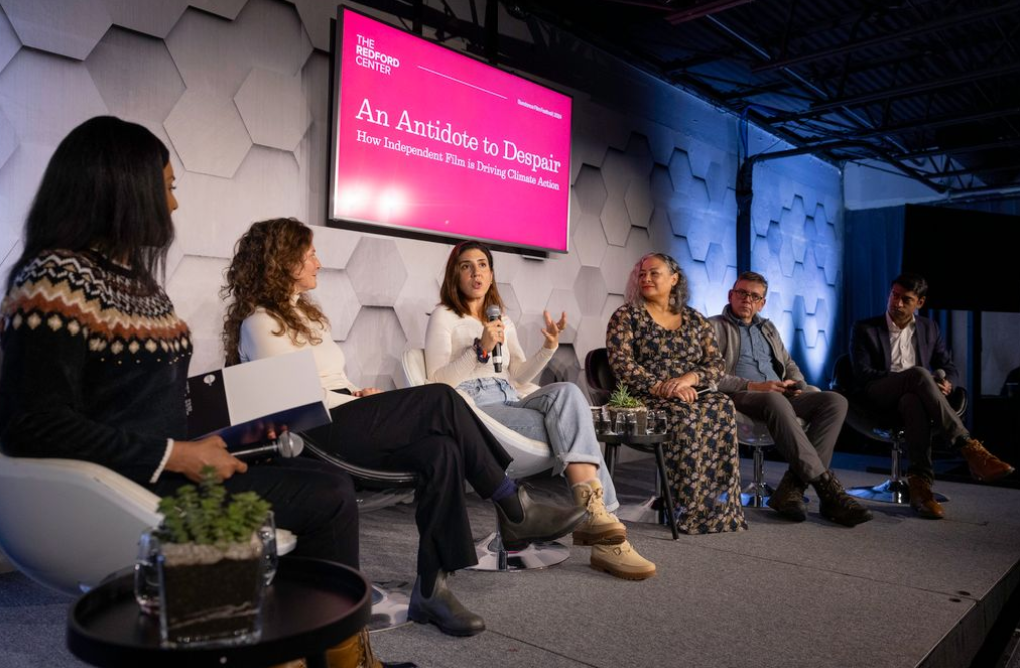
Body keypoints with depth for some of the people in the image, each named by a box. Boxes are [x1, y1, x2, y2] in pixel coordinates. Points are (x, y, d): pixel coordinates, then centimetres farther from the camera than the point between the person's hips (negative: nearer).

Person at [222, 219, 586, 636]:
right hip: (322, 432, -9)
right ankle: (516, 511, -13)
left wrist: (359, 397, 3)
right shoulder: (261, 323, -5)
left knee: (440, 450, -20)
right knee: (442, 401, -23)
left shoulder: (301, 311, 24)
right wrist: (360, 400, -7)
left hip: (344, 420, 9)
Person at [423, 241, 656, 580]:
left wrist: (548, 348, 6)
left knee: (567, 392, -29)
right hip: (472, 407, -5)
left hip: (510, 402, 5)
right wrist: (480, 349, -14)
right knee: (571, 427, -27)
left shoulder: (503, 320, 26)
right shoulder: (444, 317, 9)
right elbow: (438, 382, -3)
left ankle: (594, 514, -37)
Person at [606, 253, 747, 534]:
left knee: (722, 408, -31)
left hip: (693, 393, 3)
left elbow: (716, 364, 9)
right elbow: (622, 364, -6)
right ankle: (691, 509, -27)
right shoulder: (626, 316, 8)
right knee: (686, 417, -36)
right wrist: (661, 388, -18)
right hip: (645, 399, -3)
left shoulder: (695, 319, 18)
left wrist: (688, 378, -13)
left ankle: (720, 509, -26)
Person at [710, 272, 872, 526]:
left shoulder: (768, 328, 29)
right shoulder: (713, 327, 7)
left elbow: (789, 364, 30)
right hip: (740, 398, -7)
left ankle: (791, 488, -29)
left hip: (779, 395, 7)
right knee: (775, 401, -41)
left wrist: (798, 384, 6)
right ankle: (827, 487, -38)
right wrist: (753, 386, -16)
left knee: (835, 402, -19)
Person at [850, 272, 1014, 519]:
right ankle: (969, 448, -41)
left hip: (913, 395, 3)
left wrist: (947, 383, -8)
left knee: (913, 401, -39)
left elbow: (950, 369, 19)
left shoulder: (929, 328, 21)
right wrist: (911, 377, -16)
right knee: (919, 374, -37)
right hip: (879, 398, -3)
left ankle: (920, 483, -48)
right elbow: (862, 375, -3)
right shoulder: (864, 329, 9)